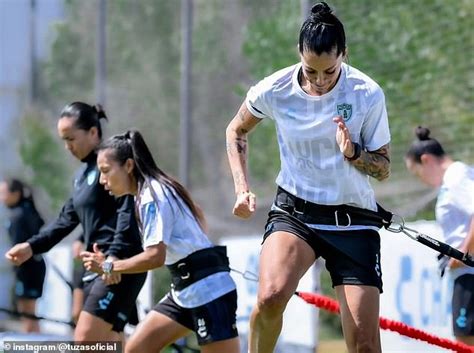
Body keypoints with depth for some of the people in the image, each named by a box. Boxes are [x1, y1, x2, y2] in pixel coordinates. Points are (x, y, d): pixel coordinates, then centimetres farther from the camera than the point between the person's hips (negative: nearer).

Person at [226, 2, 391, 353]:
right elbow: (236, 131, 13)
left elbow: (384, 168, -2)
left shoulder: (368, 94, -12)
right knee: (270, 297, -30)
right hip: (294, 212, 0)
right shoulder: (274, 90, -9)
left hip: (353, 218, 0)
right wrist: (243, 188, 1)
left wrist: (353, 153, -22)